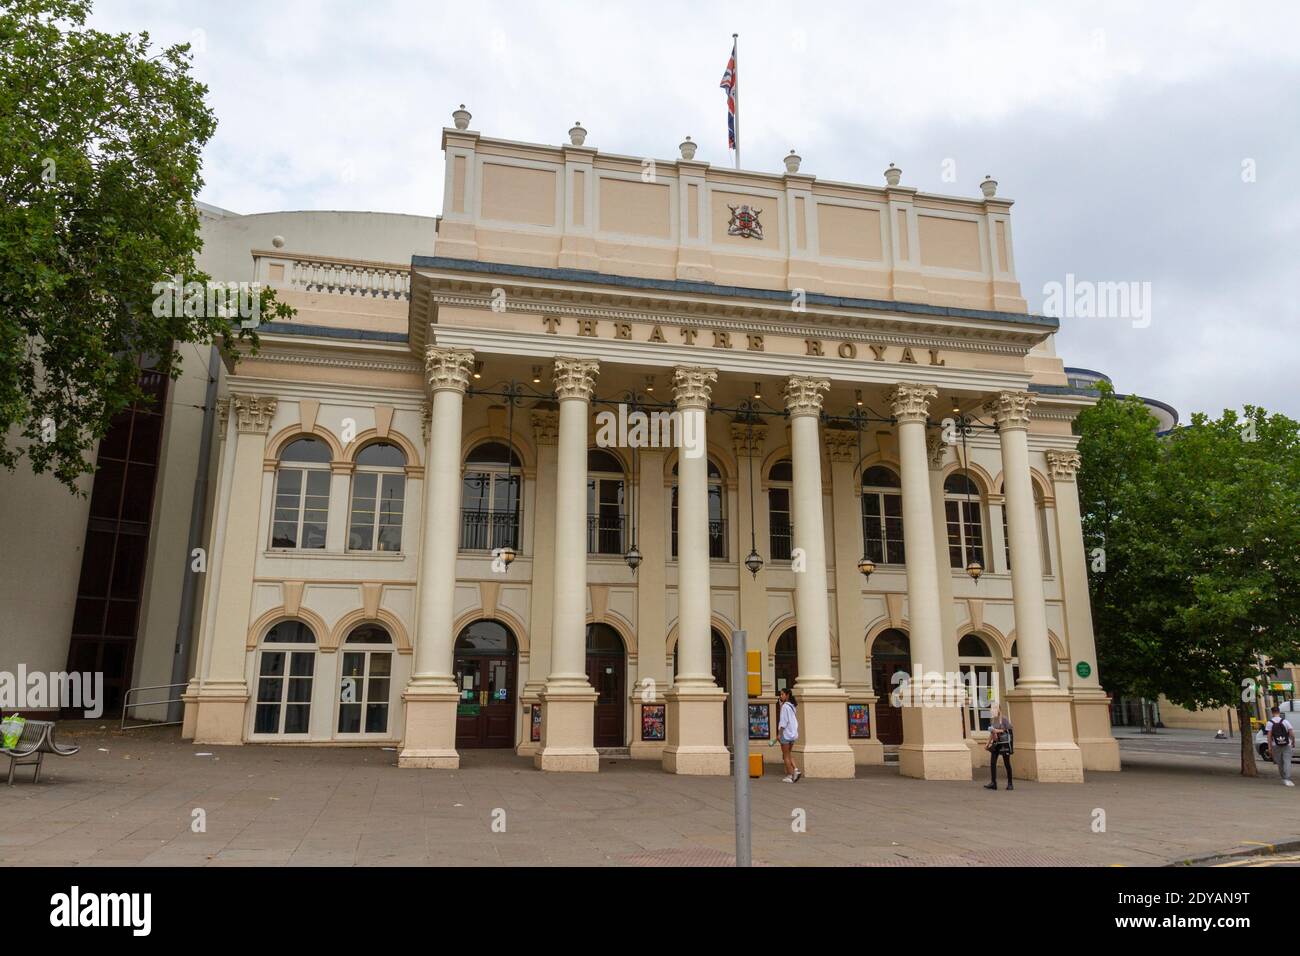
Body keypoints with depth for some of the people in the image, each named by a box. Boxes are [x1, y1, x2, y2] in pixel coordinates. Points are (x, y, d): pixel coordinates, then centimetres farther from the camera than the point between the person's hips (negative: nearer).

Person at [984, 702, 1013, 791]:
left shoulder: (1005, 720, -8)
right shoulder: (993, 721, 11)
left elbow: (1009, 730, -11)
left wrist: (998, 731, -18)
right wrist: (988, 743, 15)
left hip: (1004, 743, -6)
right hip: (996, 743, 6)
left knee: (1007, 763, 3)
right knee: (992, 763, -2)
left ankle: (1010, 783, 13)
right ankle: (993, 783, -1)